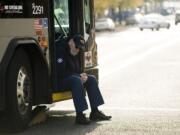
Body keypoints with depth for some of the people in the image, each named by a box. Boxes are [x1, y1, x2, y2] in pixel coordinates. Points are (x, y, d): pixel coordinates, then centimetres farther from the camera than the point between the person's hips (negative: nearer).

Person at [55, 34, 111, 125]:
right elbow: (60, 72, -24)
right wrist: (79, 76, -20)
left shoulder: (74, 53, 14)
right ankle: (79, 115, -37)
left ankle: (94, 112, -4)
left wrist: (82, 75, -7)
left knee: (91, 79, -3)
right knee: (76, 80, -35)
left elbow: (77, 70, 19)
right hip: (59, 80, -10)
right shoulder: (60, 50, -17)